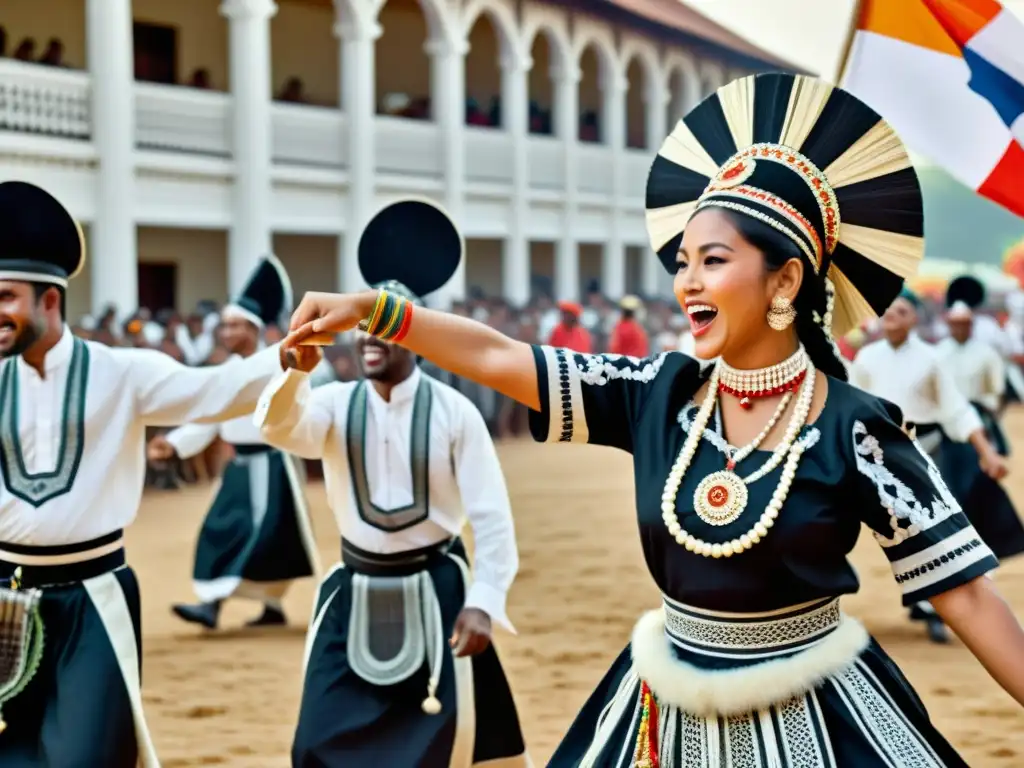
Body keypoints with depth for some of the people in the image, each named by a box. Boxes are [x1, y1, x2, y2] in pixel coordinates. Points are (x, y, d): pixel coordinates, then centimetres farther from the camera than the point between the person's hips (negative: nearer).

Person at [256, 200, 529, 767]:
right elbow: (278, 427, -25)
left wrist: (483, 601, -16)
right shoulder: (337, 404, -3)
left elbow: (491, 516, -9)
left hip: (435, 592, -2)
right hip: (356, 596, 2)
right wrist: (298, 367, -43)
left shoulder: (454, 411, -9)